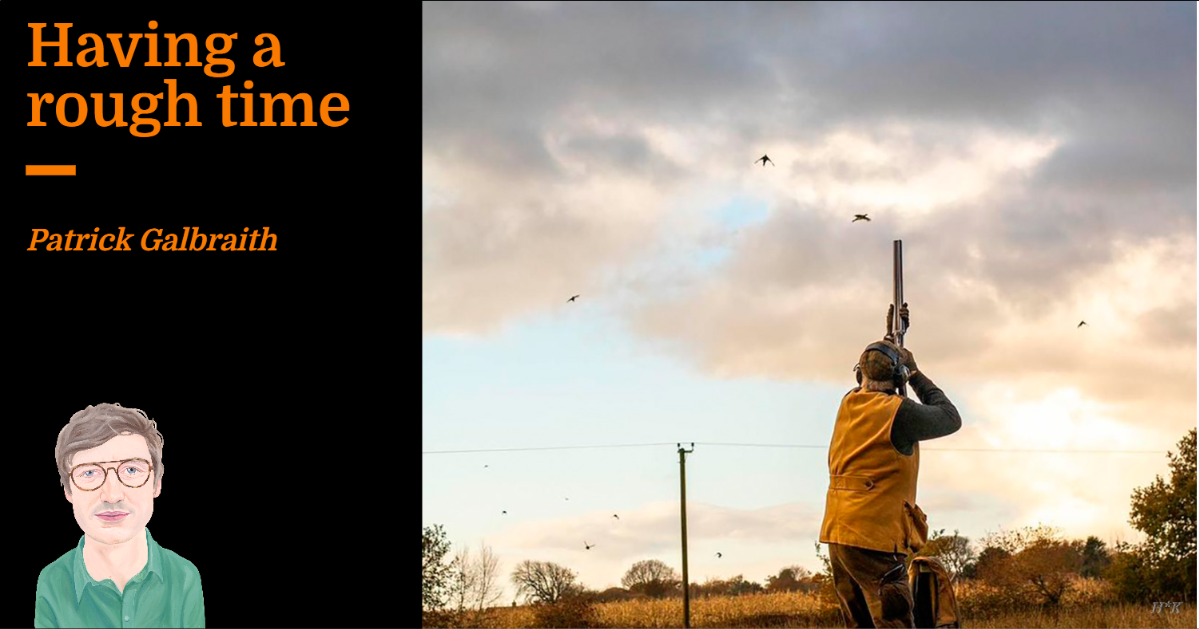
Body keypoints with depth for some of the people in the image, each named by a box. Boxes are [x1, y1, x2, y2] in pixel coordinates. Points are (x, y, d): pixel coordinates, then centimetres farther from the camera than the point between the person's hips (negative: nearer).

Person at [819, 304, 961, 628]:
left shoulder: (849, 404, 12)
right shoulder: (898, 413, -10)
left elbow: (872, 385, 37)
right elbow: (950, 419, 6)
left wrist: (891, 336, 42)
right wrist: (915, 374, 14)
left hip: (837, 535, 8)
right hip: (874, 540, -8)